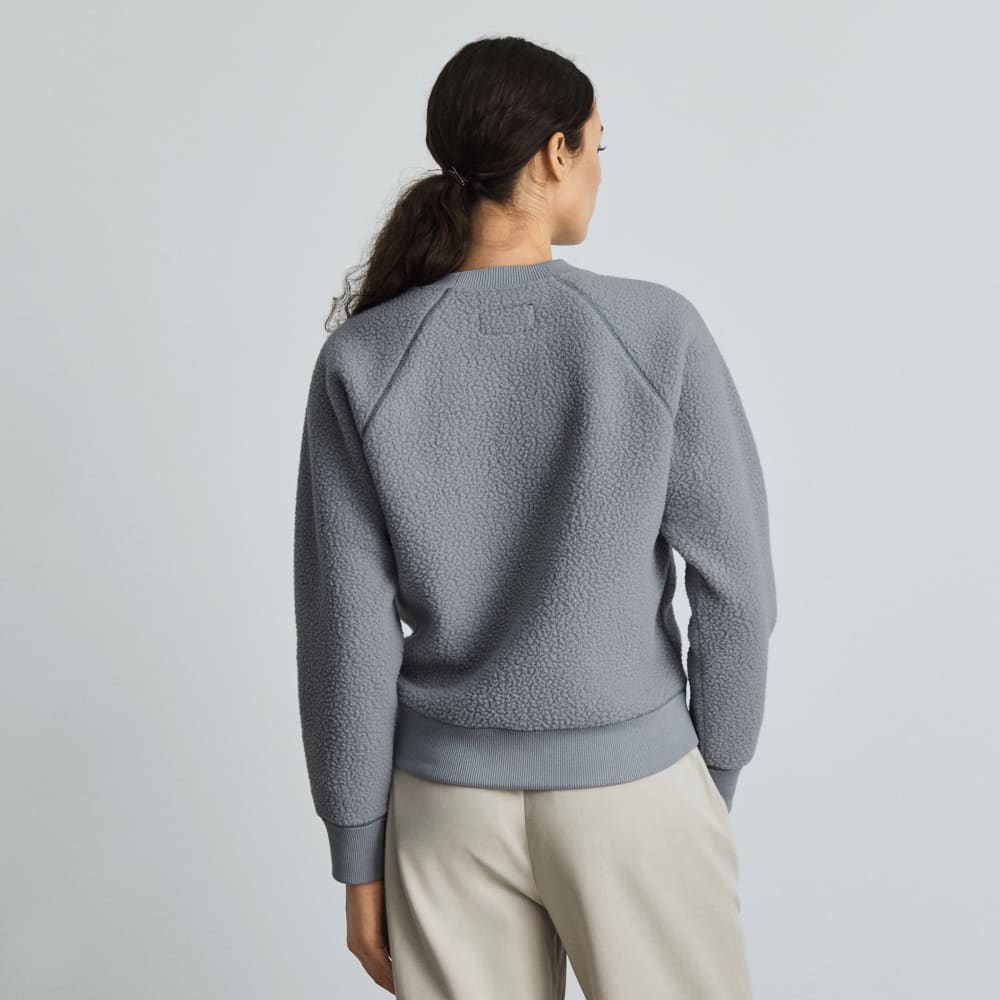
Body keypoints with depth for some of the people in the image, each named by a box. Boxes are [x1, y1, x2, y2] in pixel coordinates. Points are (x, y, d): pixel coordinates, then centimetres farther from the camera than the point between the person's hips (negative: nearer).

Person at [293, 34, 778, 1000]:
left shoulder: (361, 360, -12)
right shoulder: (659, 332, -15)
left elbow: (345, 629, -10)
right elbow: (734, 585, -11)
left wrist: (357, 850, 2)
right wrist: (715, 780, 6)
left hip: (452, 796, 2)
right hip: (631, 789, -1)